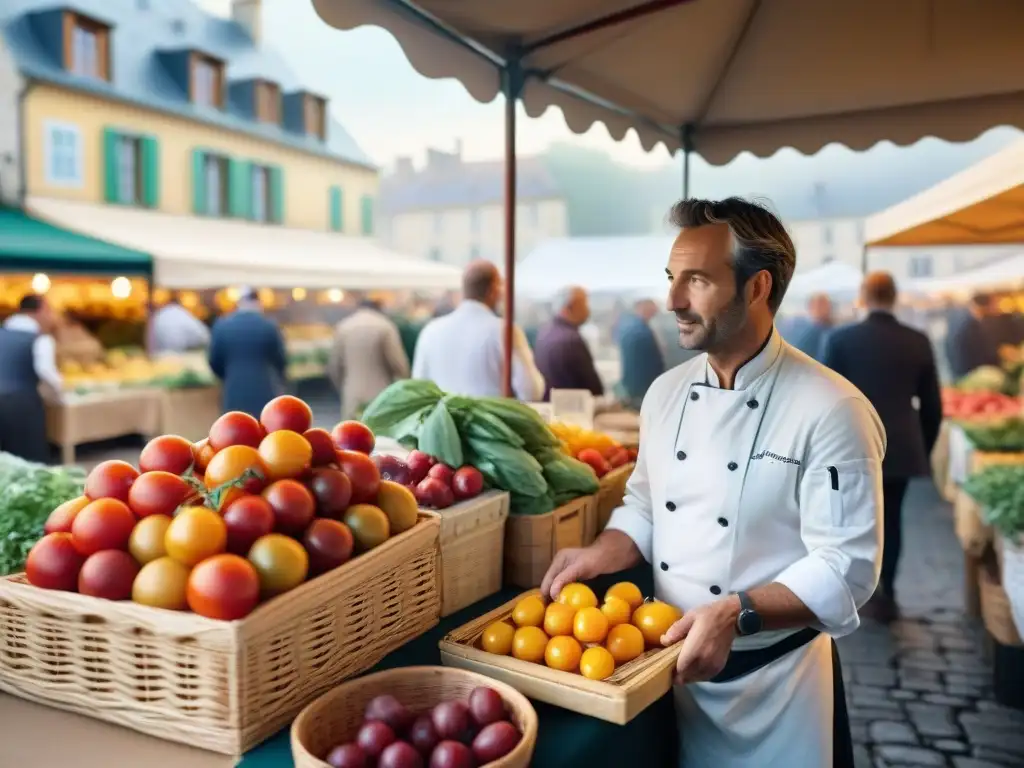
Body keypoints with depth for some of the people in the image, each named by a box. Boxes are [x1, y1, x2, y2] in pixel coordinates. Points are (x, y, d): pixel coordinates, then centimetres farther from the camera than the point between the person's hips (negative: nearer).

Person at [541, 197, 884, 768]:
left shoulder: (831, 411, -20)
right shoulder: (667, 392, 0)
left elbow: (845, 568, -20)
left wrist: (736, 615, -30)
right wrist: (601, 555, -8)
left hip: (776, 677, -5)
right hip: (670, 659, 5)